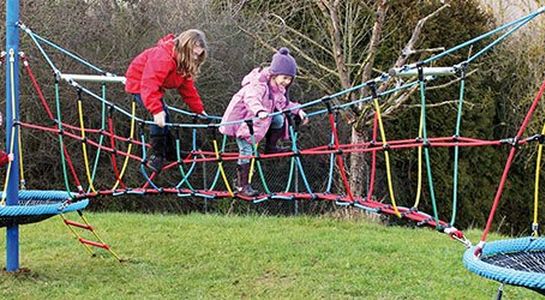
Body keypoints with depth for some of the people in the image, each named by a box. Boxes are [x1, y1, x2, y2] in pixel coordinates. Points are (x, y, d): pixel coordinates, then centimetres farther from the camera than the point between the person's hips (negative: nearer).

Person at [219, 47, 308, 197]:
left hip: (256, 118, 7)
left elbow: (283, 104, 10)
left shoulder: (278, 88, -1)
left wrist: (297, 111, -7)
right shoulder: (259, 84, -31)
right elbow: (251, 99, -49)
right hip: (241, 119, -7)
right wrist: (260, 111, -69)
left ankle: (270, 147, 5)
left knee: (279, 119, -14)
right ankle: (242, 185, -4)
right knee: (247, 150, -14)